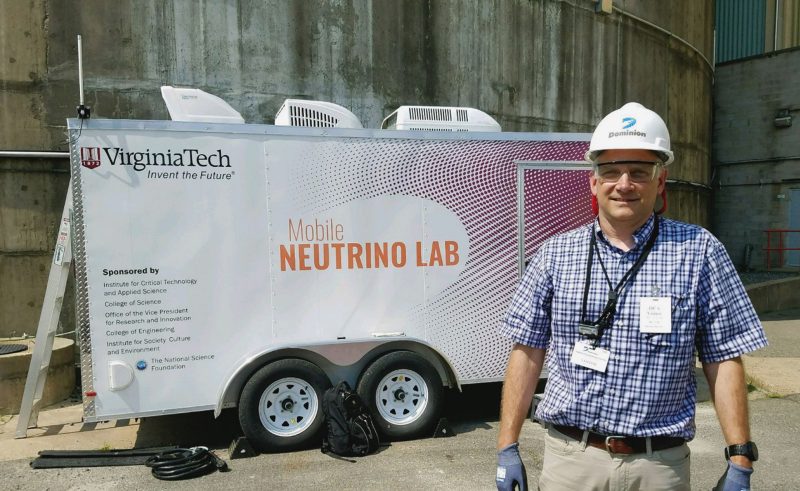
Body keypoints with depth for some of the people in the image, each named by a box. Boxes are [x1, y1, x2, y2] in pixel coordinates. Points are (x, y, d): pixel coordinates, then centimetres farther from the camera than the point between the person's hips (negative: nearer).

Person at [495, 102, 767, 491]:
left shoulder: (698, 251, -3)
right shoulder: (556, 254, -1)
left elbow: (723, 360, 0)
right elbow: (528, 353, 0)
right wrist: (507, 447, -2)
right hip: (569, 458, 1)